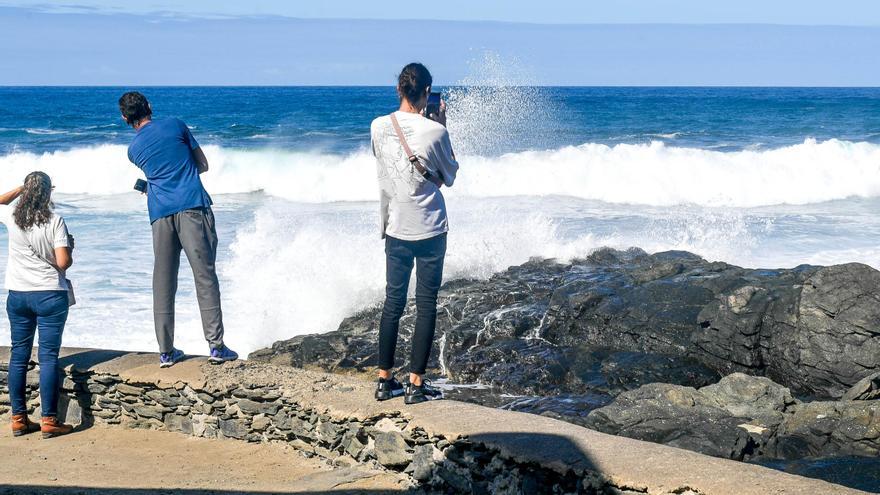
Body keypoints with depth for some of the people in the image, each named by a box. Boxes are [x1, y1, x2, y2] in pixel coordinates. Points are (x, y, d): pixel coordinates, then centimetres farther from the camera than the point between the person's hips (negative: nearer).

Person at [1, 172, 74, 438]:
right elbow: (63, 262, -14)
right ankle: (49, 420, -1)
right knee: (48, 357, -1)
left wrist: (21, 188, 22)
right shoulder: (55, 222, -11)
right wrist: (69, 247, 6)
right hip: (50, 295, -4)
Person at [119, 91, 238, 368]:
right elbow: (203, 164, 15)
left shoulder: (133, 149, 15)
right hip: (192, 208, -3)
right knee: (205, 276, -3)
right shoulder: (176, 126, 9)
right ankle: (216, 346, -8)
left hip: (160, 214, 3)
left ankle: (166, 352, 6)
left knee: (163, 282, 8)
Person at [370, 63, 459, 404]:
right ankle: (416, 384, 4)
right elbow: (450, 177, 1)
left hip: (396, 229, 4)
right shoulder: (434, 131, -14)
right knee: (426, 305, 3)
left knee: (393, 302, 12)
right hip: (430, 229, -4)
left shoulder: (379, 127, -4)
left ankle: (385, 380, 15)